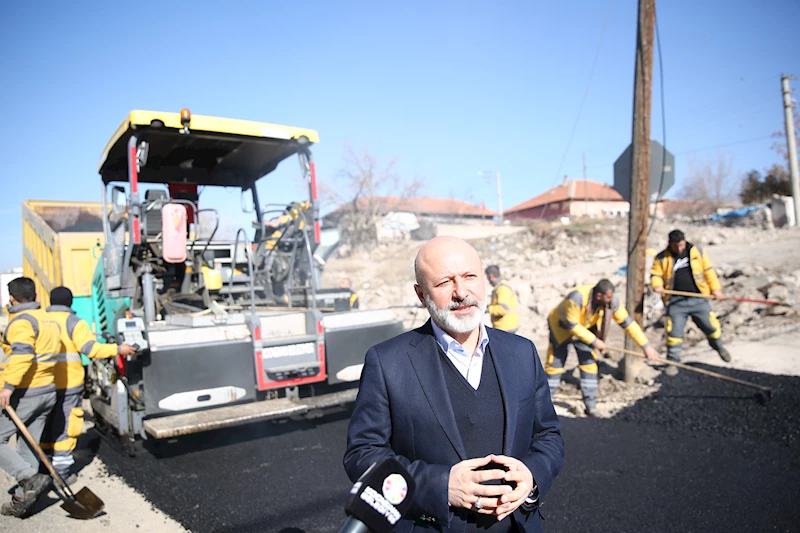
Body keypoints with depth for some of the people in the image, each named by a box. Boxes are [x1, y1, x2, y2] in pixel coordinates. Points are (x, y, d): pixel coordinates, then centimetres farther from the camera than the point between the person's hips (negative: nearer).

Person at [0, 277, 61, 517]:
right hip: (48, 391, 8)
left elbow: (22, 353, -27)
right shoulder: (48, 320, 15)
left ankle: (31, 479, -11)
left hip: (25, 394, -8)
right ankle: (21, 501, 18)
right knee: (27, 447, 13)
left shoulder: (21, 321, -12)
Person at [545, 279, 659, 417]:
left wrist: (646, 346, -14)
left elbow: (627, 323, -14)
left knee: (589, 363, -4)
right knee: (555, 364, -1)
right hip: (561, 327, -4)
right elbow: (572, 325, -30)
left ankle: (590, 405, 6)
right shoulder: (576, 298, -39)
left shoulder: (611, 302, -23)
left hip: (586, 328, 5)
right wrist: (594, 341, -26)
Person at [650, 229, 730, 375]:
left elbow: (708, 270, 11)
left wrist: (715, 288, 7)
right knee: (674, 332, -4)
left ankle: (719, 347, 40)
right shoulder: (662, 258, 2)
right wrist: (657, 286, -18)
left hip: (698, 299, 2)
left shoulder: (697, 251, 6)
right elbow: (655, 274, 3)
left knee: (711, 326, 9)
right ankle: (673, 362, 10)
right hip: (676, 302, -1)